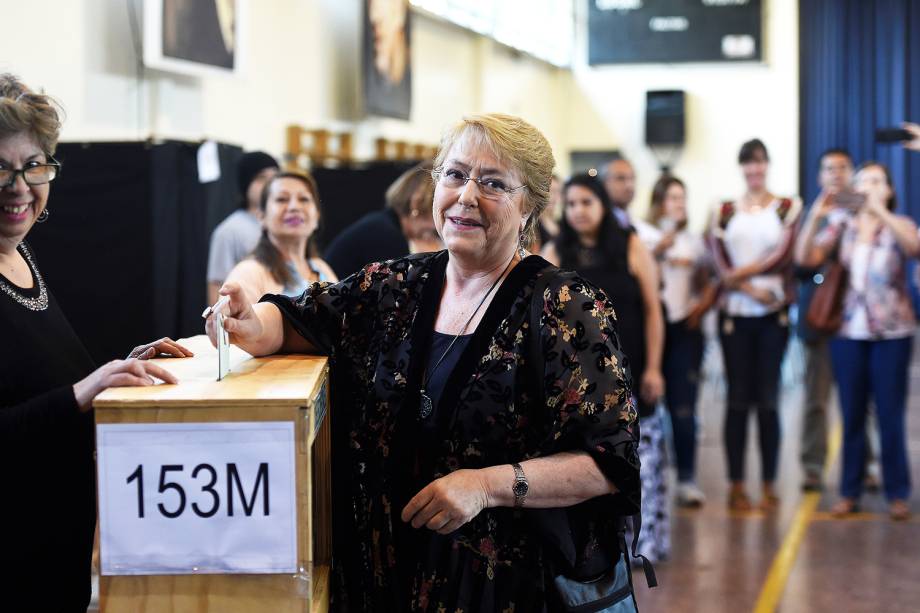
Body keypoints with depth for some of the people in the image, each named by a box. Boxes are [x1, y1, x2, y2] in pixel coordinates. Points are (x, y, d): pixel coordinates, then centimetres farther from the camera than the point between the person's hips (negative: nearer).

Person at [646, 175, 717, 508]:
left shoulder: (694, 241, 16)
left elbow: (708, 285, 18)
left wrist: (700, 308, 0)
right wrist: (659, 249, -20)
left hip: (684, 329, 2)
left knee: (683, 408, -2)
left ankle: (687, 480, 0)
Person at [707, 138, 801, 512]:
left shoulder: (788, 208, 5)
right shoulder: (725, 212, 9)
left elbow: (784, 256, -8)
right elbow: (719, 263, -2)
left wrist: (741, 273, -13)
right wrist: (752, 289, -15)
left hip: (773, 315, -1)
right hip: (735, 314, 1)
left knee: (768, 400, 0)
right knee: (737, 399, 2)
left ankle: (769, 486, 7)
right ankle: (736, 486, 7)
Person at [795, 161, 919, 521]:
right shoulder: (842, 225, 7)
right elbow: (806, 258, -4)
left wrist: (880, 211, -29)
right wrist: (816, 217, -17)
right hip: (849, 332, 2)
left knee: (890, 414, -1)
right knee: (852, 414, 6)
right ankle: (849, 493, 14)